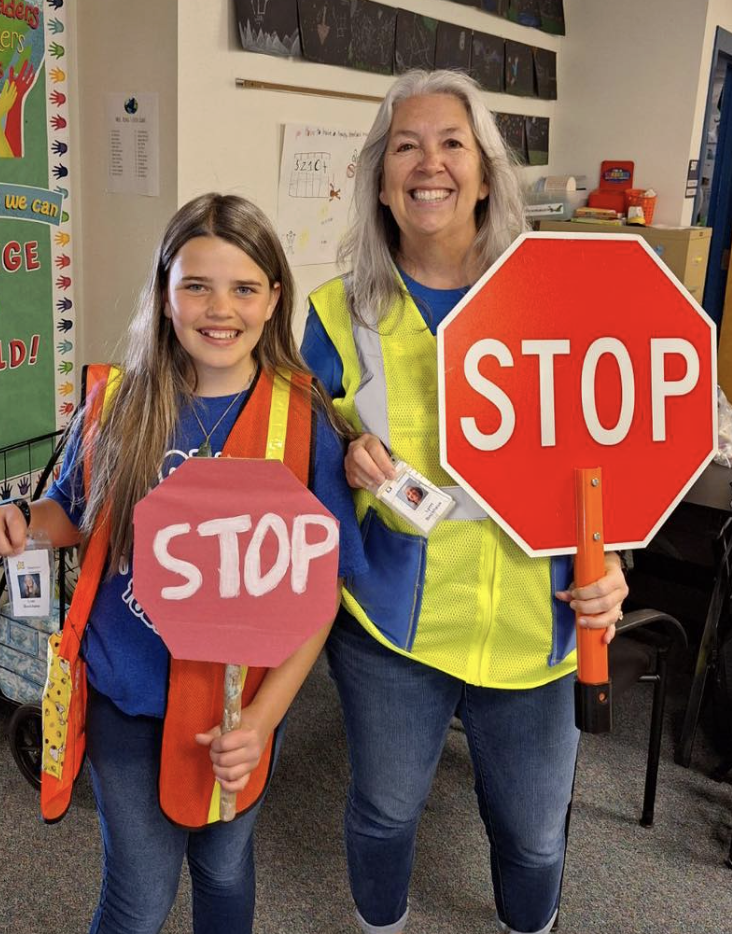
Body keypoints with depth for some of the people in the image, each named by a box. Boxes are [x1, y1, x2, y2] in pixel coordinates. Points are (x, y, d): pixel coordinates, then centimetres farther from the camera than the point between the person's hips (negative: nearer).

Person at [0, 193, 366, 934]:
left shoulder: (302, 418, -14)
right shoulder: (120, 404, -8)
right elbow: (78, 517, 8)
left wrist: (264, 715, -18)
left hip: (238, 704, 0)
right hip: (124, 696, 1)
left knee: (223, 868, 23)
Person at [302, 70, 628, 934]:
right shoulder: (340, 313, -6)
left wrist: (603, 560, -10)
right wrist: (348, 468, -17)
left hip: (530, 628, 1)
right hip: (389, 623, 0)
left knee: (533, 833, 19)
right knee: (385, 810, 20)